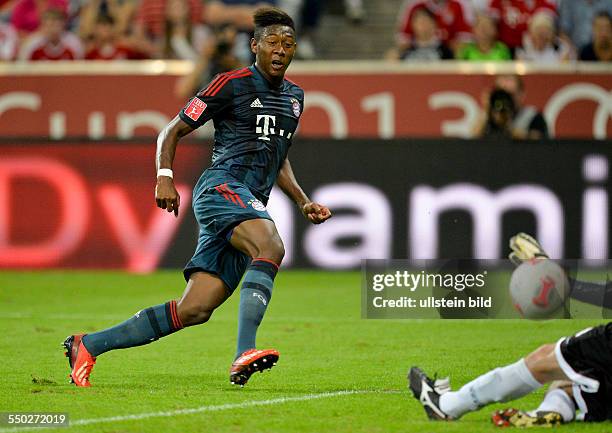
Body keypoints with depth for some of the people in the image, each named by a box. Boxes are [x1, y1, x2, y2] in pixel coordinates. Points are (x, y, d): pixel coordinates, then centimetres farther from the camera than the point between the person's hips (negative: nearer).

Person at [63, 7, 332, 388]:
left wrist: (304, 203, 22)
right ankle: (244, 355, -48)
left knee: (194, 310, -4)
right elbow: (173, 131, 3)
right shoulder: (232, 85, 0)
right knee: (271, 247, -37)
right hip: (222, 186, -7)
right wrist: (165, 178, -12)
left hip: (252, 206, 7)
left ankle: (89, 346, 5)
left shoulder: (295, 96, 21)